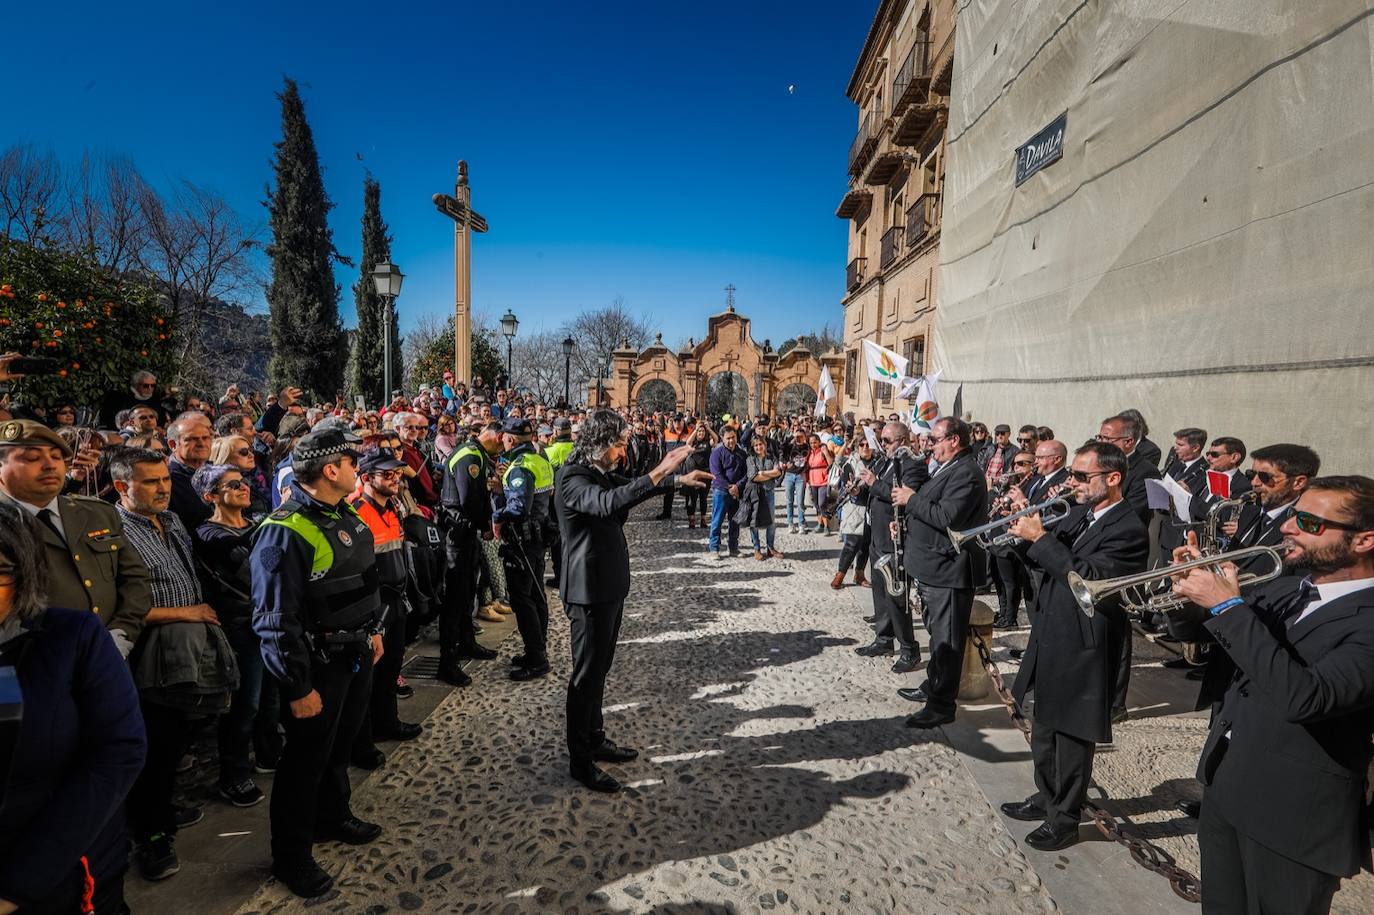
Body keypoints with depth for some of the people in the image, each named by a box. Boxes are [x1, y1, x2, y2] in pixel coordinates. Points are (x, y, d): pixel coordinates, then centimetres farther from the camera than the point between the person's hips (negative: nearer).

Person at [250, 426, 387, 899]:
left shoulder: (345, 515, 3)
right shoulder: (285, 532, -24)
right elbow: (276, 620, -23)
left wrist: (372, 630, 19)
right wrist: (298, 688, -19)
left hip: (357, 654, 8)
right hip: (320, 664, -8)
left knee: (340, 745, 25)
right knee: (306, 759, 10)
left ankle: (333, 818, 47)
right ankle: (291, 857, 31)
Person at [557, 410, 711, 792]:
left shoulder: (599, 473, 9)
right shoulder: (572, 478, -20)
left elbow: (629, 488, 26)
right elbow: (608, 503, -41)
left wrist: (678, 479, 19)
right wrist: (659, 471, -43)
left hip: (610, 586, 9)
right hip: (590, 591, -9)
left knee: (599, 669, 19)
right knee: (587, 675, 2)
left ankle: (595, 740, 34)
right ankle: (580, 760, 16)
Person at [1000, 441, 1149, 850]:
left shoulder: (1129, 530, -19)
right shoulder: (1078, 514, 6)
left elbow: (1087, 578, -28)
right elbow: (1043, 561, 11)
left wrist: (1040, 537, -25)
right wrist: (1027, 529, -6)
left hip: (1082, 651, -8)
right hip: (1050, 642, 8)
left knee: (1072, 737, 8)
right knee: (1044, 731, 23)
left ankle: (1064, 819, 26)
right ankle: (1046, 798, 42)